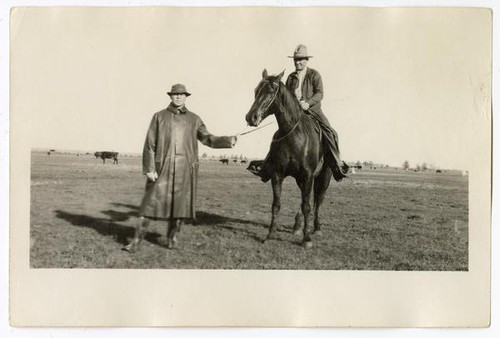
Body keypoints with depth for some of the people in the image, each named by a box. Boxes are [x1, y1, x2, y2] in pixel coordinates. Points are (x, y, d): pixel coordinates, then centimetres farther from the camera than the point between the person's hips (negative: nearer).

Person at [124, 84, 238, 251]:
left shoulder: (194, 119, 10)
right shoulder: (159, 116, 5)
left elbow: (208, 139, 8)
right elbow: (149, 144, 2)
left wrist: (228, 140, -8)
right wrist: (149, 169, -6)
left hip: (185, 168, 2)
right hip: (162, 167, -2)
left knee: (180, 204, 6)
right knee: (151, 203, -2)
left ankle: (171, 237, 25)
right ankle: (136, 241, 5)